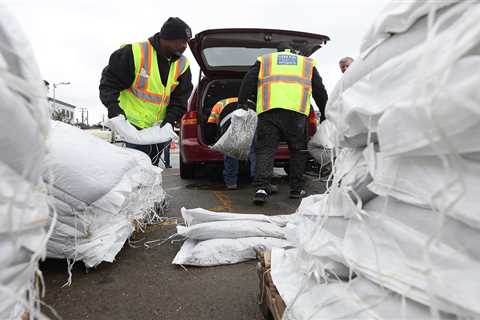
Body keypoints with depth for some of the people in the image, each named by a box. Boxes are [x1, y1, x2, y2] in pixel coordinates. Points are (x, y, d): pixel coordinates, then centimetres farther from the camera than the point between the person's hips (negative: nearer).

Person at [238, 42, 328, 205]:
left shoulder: (264, 60, 27)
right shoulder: (308, 63, 30)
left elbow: (248, 82, 14)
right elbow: (320, 91, 28)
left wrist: (241, 102, 16)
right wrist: (325, 115, 32)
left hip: (268, 110, 0)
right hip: (296, 111, 1)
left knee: (266, 149, 1)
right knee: (298, 150, 14)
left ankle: (262, 188, -13)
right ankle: (296, 188, 17)